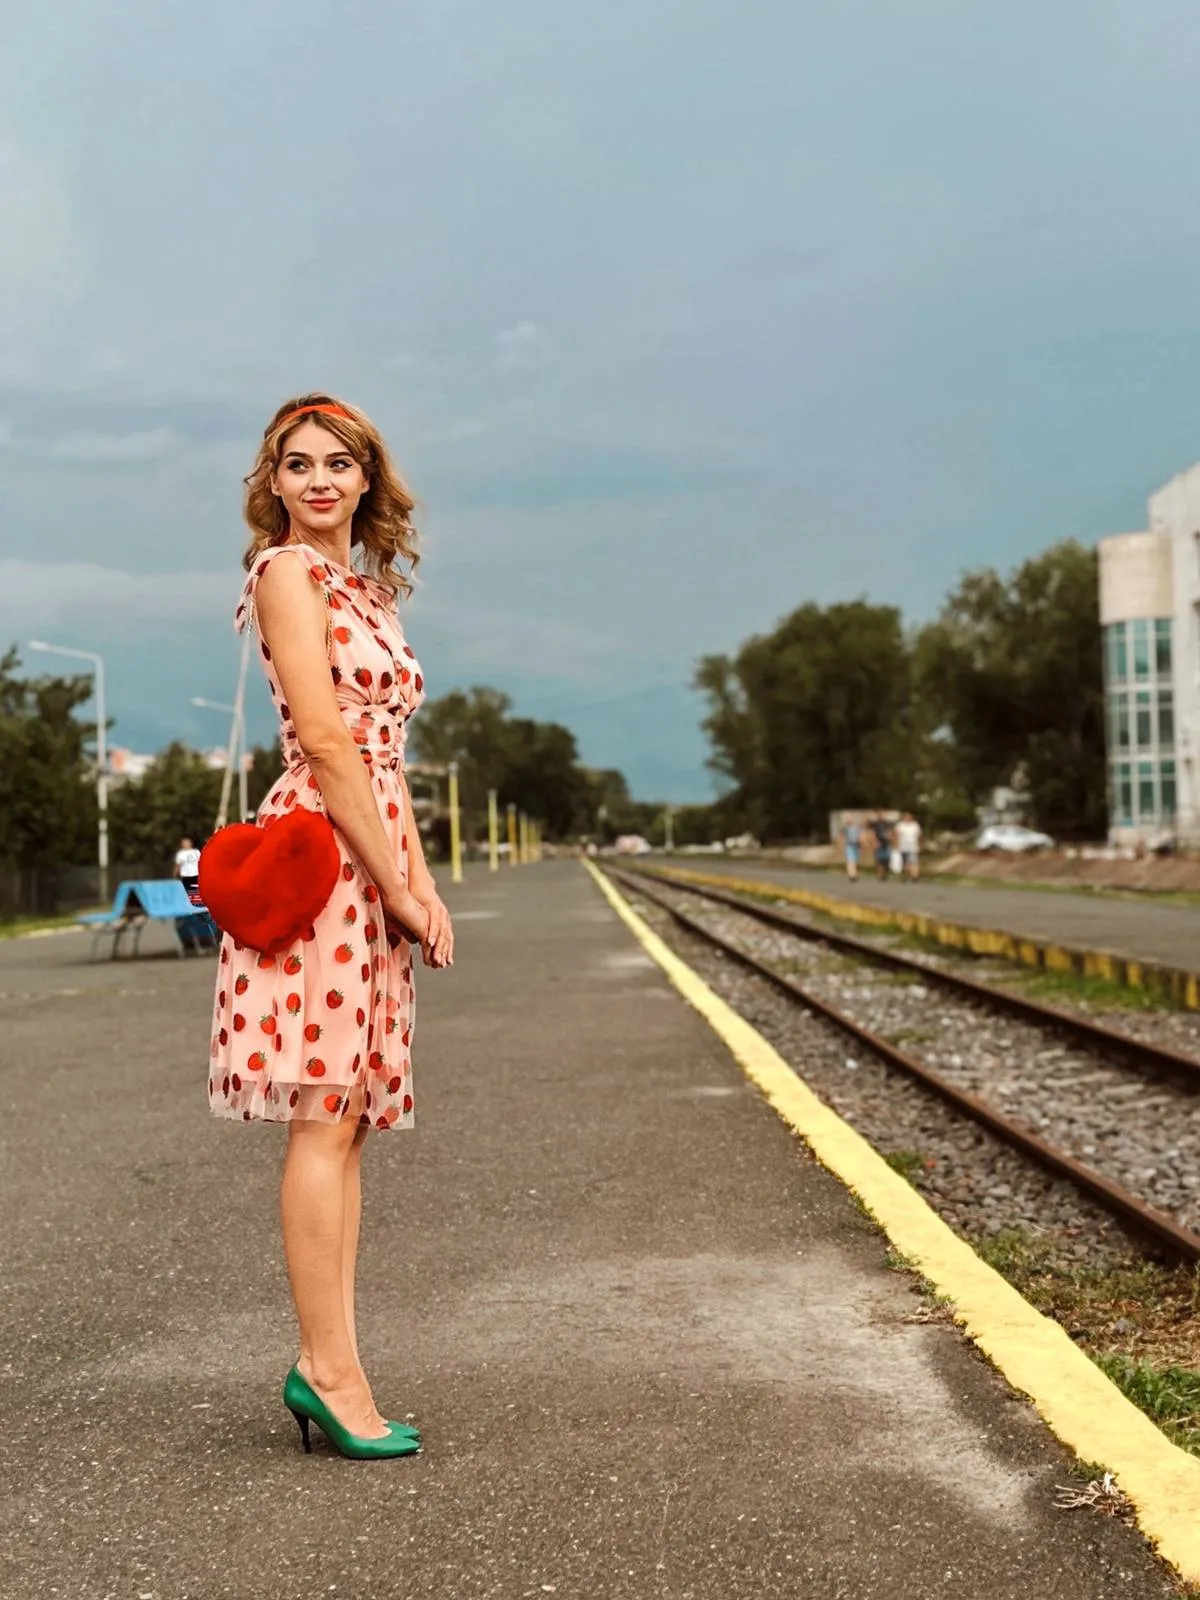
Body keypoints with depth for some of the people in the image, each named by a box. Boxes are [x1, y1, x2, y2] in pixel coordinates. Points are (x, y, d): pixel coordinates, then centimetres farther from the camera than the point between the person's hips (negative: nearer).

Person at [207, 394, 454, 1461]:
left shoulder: (366, 587, 22)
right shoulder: (287, 573, -4)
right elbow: (325, 742, -13)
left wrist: (424, 881, 9)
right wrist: (396, 887, -13)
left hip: (378, 860, 9)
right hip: (321, 852, -8)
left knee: (349, 1114, 7)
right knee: (326, 1114, -7)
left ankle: (324, 1365, 12)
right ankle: (332, 1369, -2)